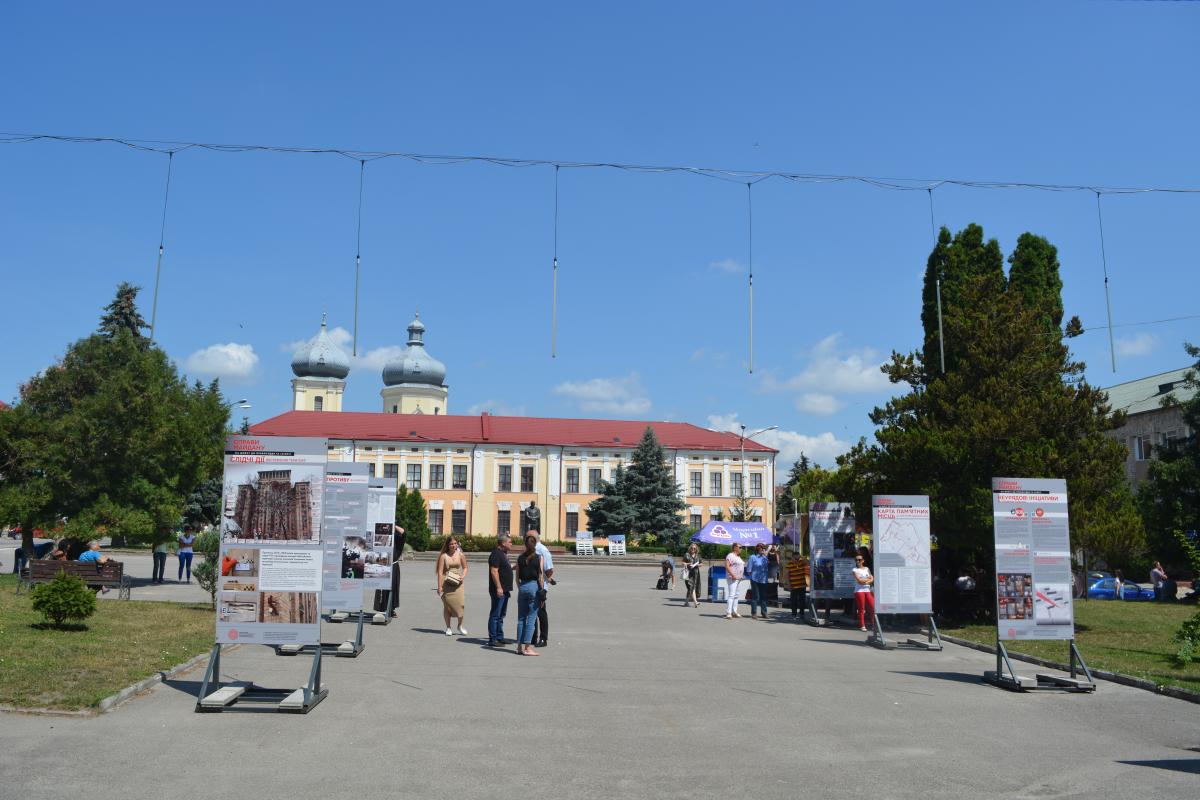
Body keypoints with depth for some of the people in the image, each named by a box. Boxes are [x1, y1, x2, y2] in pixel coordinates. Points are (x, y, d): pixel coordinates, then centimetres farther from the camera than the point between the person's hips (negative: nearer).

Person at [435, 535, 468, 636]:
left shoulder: (460, 555, 5)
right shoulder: (443, 556, -2)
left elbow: (465, 567, 16)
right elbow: (440, 571, -4)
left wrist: (463, 576, -5)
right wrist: (439, 586, -9)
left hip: (457, 583, 1)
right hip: (446, 583, -1)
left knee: (460, 603, -9)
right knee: (447, 605, 2)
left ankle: (460, 626, 10)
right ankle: (448, 628, 15)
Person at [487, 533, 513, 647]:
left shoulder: (503, 553, 16)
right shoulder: (496, 554, -15)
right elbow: (494, 571, -22)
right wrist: (498, 587, -25)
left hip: (504, 590, 10)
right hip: (499, 590, -10)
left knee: (501, 615, 15)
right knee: (495, 615, -6)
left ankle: (500, 638, 21)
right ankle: (493, 640, -2)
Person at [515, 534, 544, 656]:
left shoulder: (520, 558, 5)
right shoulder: (539, 558, -5)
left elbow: (517, 577, 6)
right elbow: (540, 576, -7)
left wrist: (520, 589, 16)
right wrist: (542, 591, -3)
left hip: (522, 587, 3)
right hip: (534, 587, -3)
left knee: (521, 618, 10)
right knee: (531, 619, -1)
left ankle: (519, 646, 13)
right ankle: (527, 647, -3)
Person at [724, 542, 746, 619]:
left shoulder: (738, 557, 20)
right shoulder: (730, 556, -9)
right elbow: (727, 566, -19)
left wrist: (741, 575, 16)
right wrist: (733, 575, -24)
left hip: (739, 578, 10)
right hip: (732, 578, -10)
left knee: (736, 595, 12)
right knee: (731, 595, -14)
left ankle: (734, 612, 17)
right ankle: (728, 613, -17)